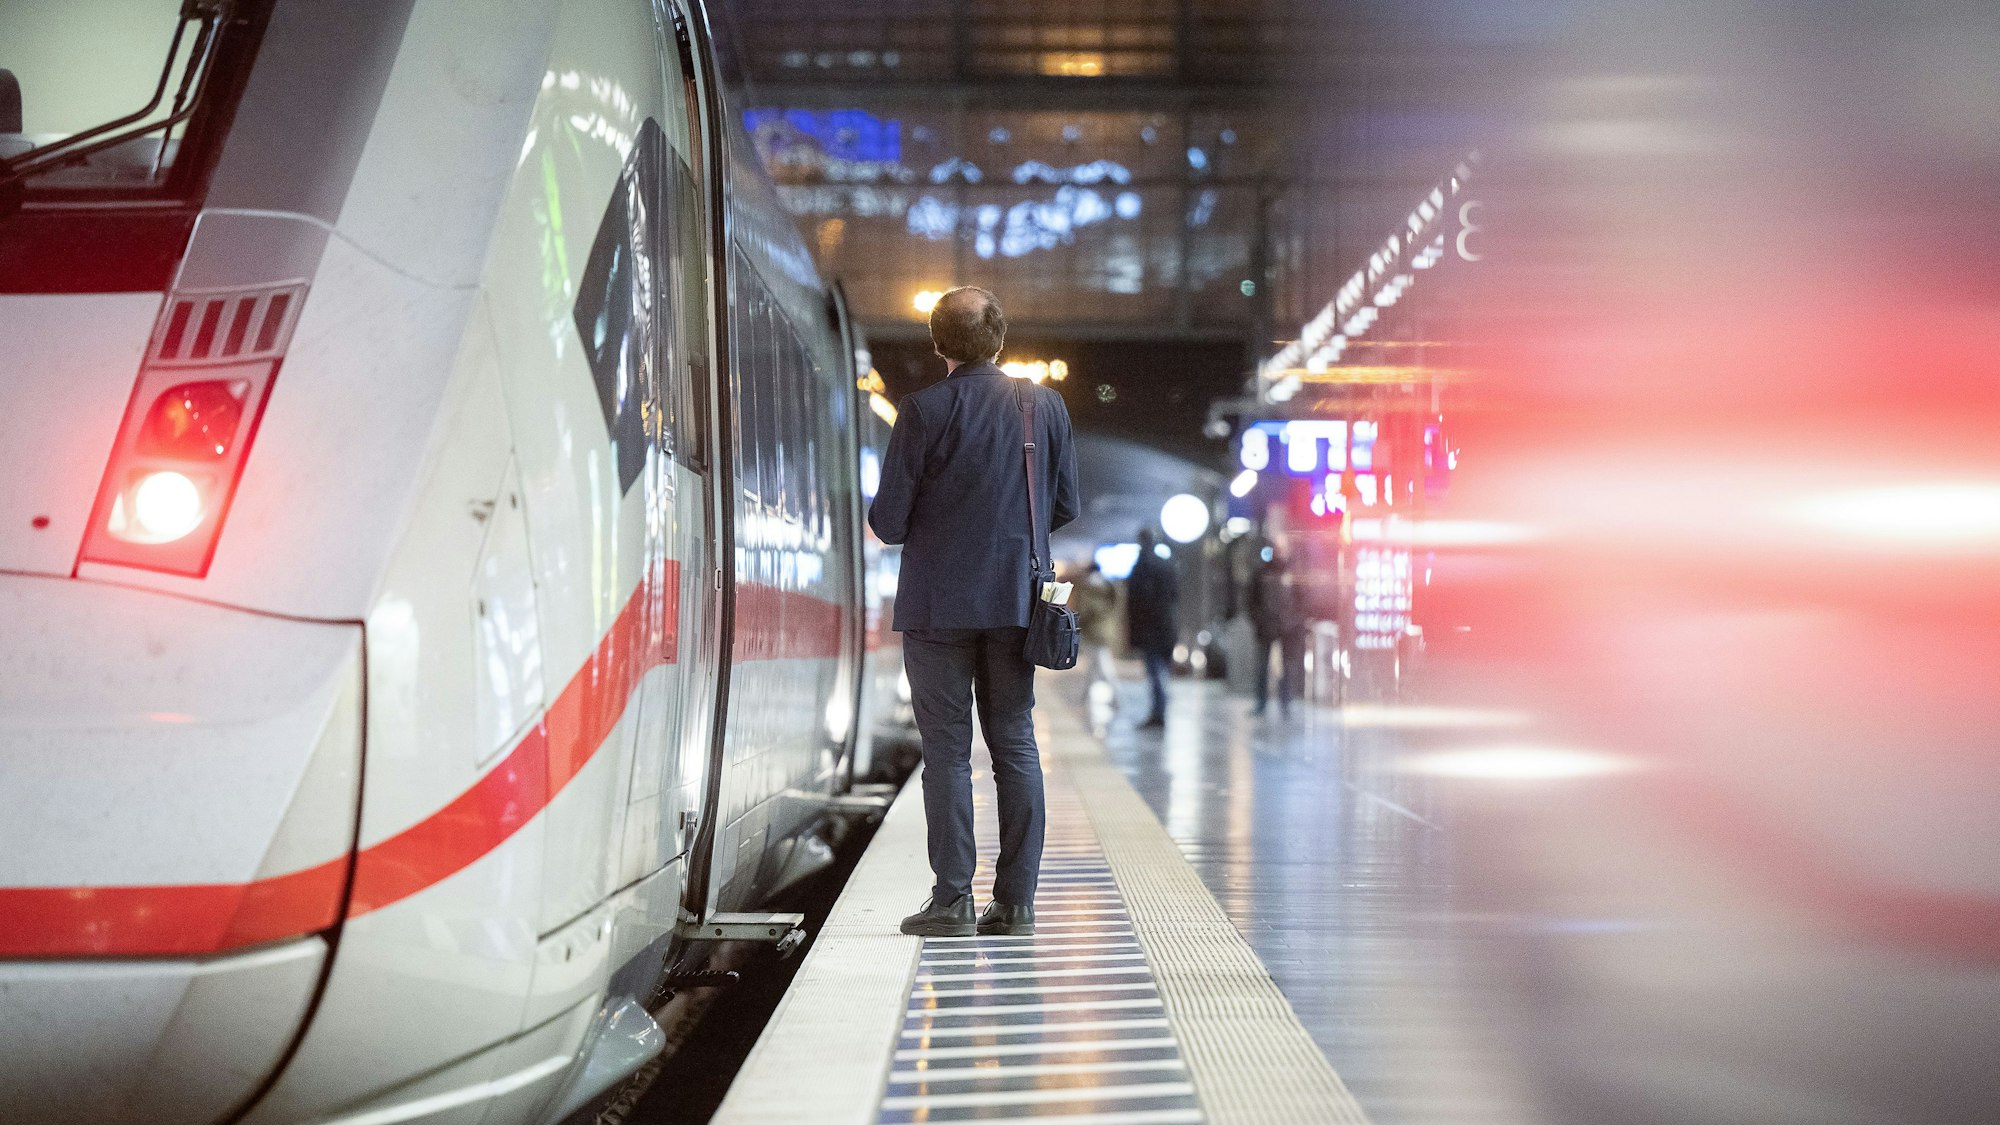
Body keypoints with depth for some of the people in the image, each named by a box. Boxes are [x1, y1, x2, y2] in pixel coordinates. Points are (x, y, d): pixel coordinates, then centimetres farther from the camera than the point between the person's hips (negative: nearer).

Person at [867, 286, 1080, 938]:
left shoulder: (924, 411, -9)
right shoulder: (1045, 405, 4)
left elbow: (887, 522, -9)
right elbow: (1066, 506, 10)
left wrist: (896, 525, 14)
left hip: (939, 603, -3)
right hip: (1017, 599, 4)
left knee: (947, 749, 1)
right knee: (1015, 744, 8)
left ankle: (952, 900, 0)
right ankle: (1015, 901, 8)